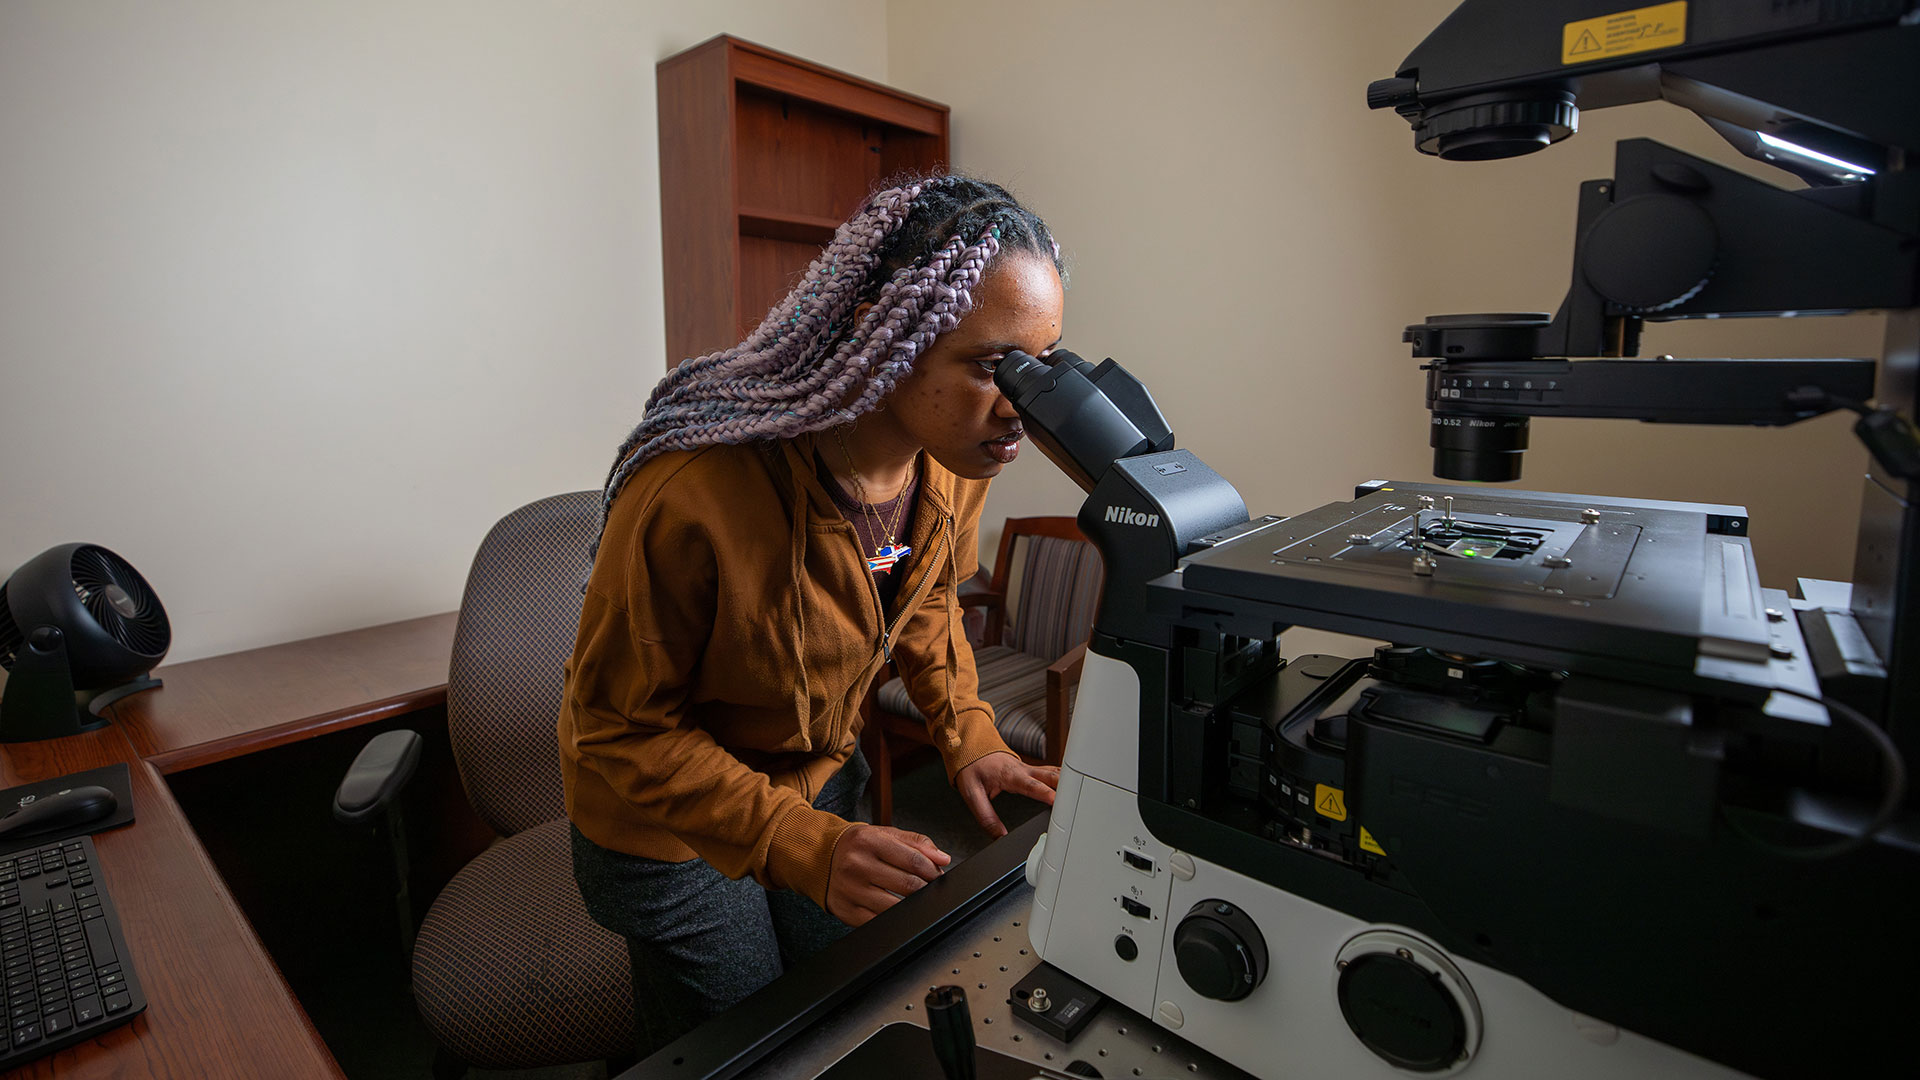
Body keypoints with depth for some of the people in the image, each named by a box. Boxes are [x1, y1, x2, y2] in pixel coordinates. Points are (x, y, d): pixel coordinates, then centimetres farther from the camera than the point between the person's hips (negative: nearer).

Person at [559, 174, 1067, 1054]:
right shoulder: (695, 492, -37)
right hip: (671, 815, -5)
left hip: (823, 774, 5)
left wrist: (968, 737, -8)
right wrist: (804, 846, -32)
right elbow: (622, 727, -24)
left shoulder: (956, 454, -17)